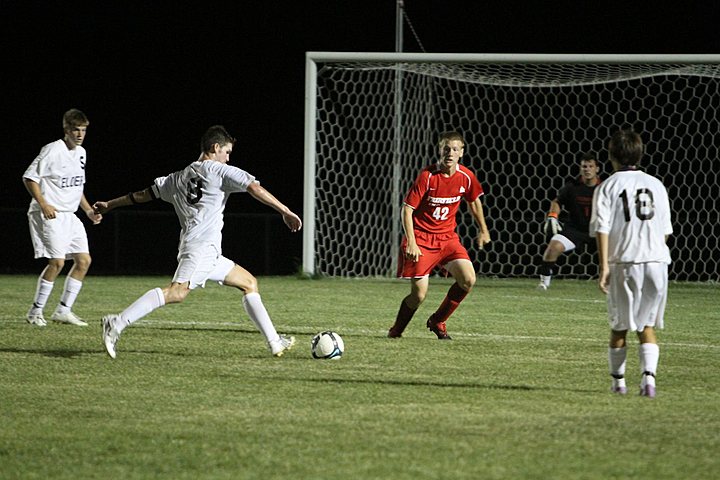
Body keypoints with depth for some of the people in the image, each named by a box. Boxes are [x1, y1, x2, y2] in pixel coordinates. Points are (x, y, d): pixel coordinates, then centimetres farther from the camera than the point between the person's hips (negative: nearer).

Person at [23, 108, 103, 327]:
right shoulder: (53, 151, -12)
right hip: (49, 215, -8)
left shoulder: (81, 153, 13)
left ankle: (63, 310, 8)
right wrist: (43, 204, -21)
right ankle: (36, 311, -4)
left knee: (84, 260, 2)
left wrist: (88, 210, 16)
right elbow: (29, 177, -12)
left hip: (69, 216, 8)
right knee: (57, 262, -16)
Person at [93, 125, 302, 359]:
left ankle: (275, 342, 13)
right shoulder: (220, 171, 3)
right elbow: (254, 188, -6)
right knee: (177, 291, -25)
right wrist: (286, 212, -5)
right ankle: (117, 323, -33)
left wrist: (109, 205, 38)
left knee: (249, 283, 16)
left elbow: (146, 194, 28)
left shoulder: (179, 177, 24)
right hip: (203, 245, -9)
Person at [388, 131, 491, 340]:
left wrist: (483, 230, 25)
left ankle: (437, 321, 7)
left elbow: (474, 201, 17)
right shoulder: (427, 176, -16)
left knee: (468, 279, -15)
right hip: (421, 238, -4)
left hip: (448, 238, 4)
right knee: (419, 293, -9)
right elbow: (407, 208, -14)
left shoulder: (466, 177, -4)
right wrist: (411, 243, -21)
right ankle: (396, 330, 20)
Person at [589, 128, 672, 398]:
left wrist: (604, 266, -10)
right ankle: (649, 377, -10)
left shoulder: (607, 188, -1)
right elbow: (665, 230, 11)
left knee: (619, 325, 13)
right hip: (656, 261, 2)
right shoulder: (656, 186, 9)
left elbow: (602, 229, -9)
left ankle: (618, 381, 21)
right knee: (647, 325, 8)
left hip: (624, 263, -2)